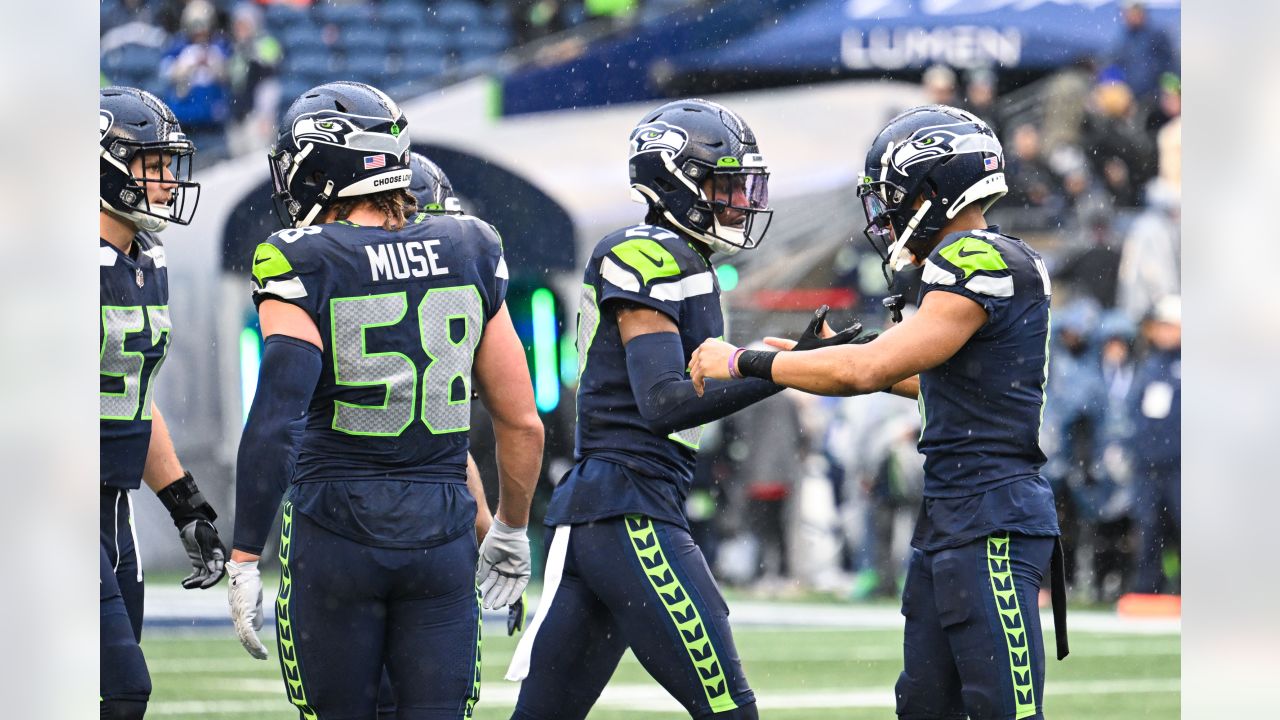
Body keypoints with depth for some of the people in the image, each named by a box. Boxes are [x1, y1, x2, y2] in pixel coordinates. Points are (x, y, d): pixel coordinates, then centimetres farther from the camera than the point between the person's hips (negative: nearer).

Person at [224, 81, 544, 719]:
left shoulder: (304, 267, -9)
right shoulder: (469, 256, 4)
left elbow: (273, 423, -18)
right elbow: (522, 424, 8)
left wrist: (244, 561, -13)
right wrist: (510, 532, 24)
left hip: (335, 529, -3)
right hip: (441, 533, 3)